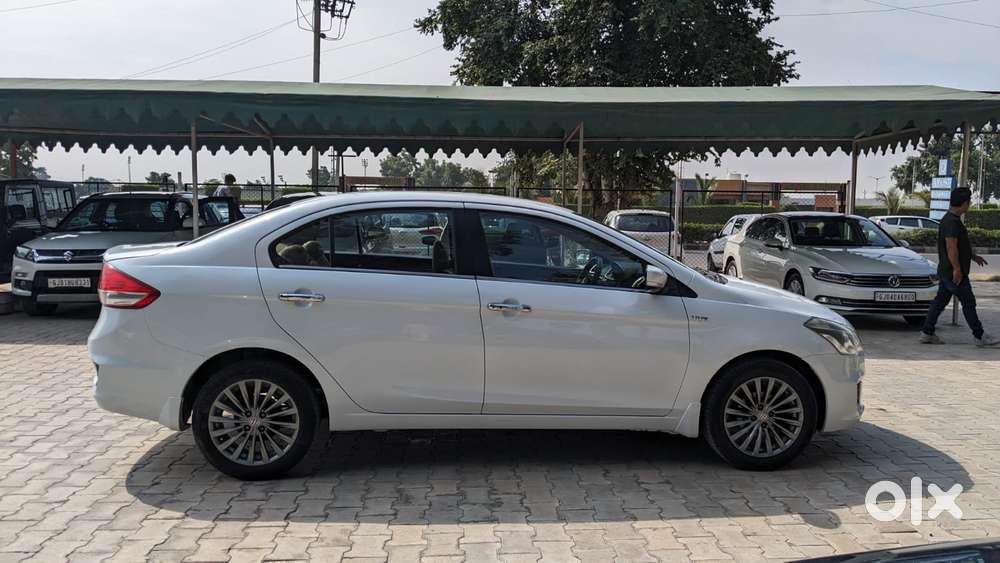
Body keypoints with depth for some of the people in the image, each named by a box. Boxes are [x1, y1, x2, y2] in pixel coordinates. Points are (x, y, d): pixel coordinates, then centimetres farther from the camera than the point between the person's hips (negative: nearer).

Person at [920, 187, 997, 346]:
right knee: (968, 302, -2)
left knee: (940, 301, 10)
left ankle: (927, 333, 11)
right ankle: (980, 336, 6)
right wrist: (957, 268, -25)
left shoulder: (951, 219, 15)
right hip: (953, 272, -10)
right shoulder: (952, 222, -19)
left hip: (945, 271, 11)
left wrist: (973, 256, 33)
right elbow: (951, 247, -25)